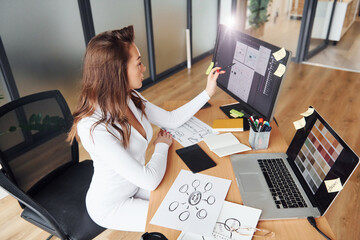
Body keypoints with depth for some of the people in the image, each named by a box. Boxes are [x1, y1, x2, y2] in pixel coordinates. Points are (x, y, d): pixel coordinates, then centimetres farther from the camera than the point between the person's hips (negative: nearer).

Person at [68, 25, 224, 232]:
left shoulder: (130, 98, -12)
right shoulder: (94, 128, -37)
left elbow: (172, 120, 1)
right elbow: (150, 180, -33)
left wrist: (208, 93, -1)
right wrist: (162, 145, -16)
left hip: (136, 183, 7)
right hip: (110, 205, -6)